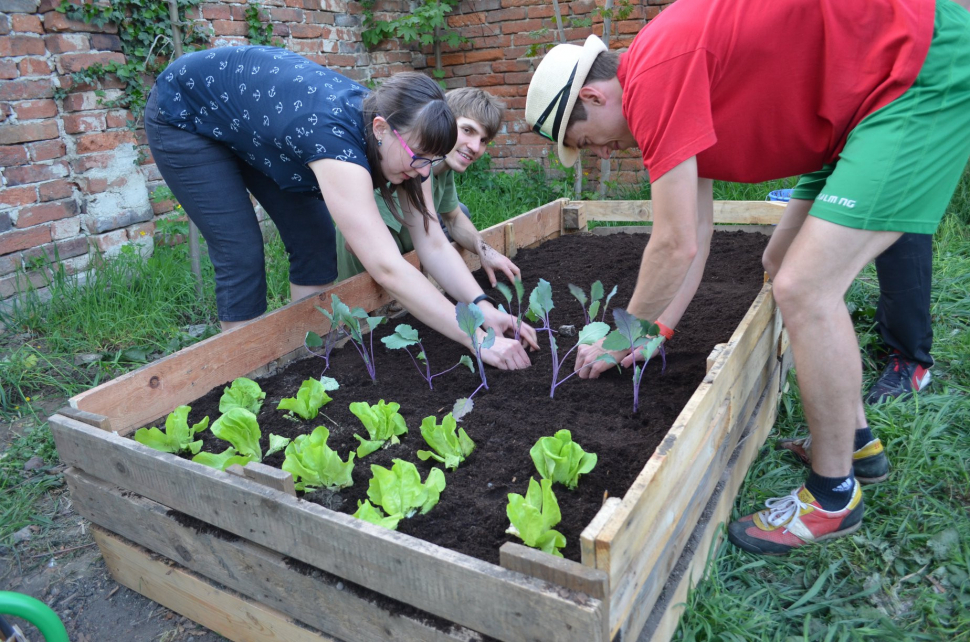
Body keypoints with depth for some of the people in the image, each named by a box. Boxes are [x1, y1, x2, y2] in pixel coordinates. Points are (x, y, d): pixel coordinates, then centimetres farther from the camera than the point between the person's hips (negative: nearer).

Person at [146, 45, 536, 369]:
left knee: (314, 238, -1)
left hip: (246, 117, 7)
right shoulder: (337, 137, -43)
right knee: (241, 255, -12)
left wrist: (483, 307, -30)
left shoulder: (394, 137, -20)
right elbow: (387, 269, -49)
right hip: (182, 117, -7)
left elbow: (433, 244, -17)